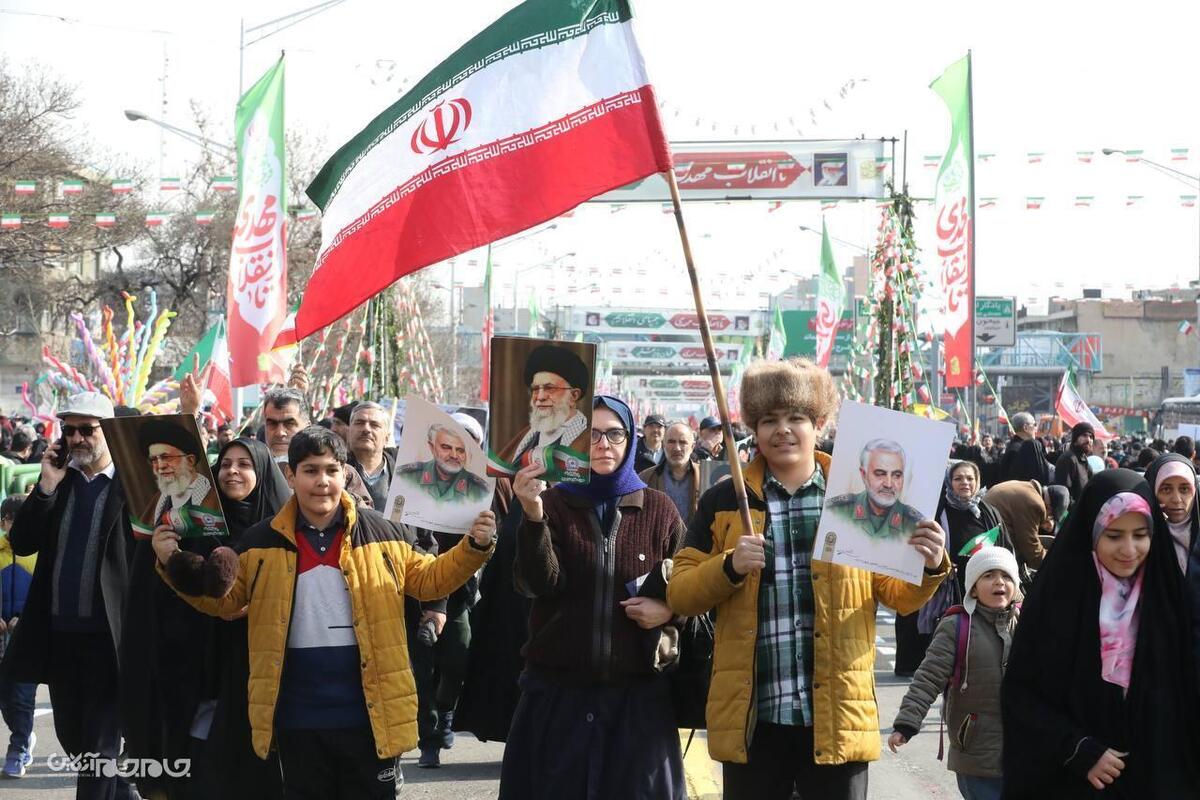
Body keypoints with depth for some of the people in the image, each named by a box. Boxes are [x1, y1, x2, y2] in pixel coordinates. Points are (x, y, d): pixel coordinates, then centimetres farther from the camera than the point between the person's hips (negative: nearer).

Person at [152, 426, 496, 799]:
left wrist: (474, 548, -5)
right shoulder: (262, 542, 2)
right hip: (298, 718, 1)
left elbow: (426, 580, 9)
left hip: (369, 714, -1)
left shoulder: (380, 532, 0)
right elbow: (223, 597, 9)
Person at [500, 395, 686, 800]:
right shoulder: (554, 504, 1)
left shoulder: (658, 509, 3)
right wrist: (533, 517, -29)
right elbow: (539, 582, -14)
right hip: (558, 690, 0)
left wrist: (668, 609, -10)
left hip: (637, 692, 0)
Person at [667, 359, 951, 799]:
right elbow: (679, 595, 5)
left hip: (838, 716, 0)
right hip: (752, 717, 0)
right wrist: (730, 567, -14)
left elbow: (899, 596, 9)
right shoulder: (722, 501, 6)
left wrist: (929, 569, -13)